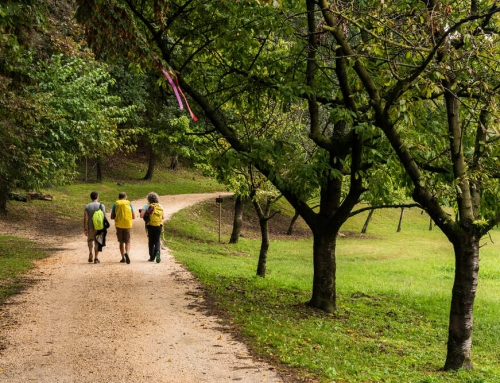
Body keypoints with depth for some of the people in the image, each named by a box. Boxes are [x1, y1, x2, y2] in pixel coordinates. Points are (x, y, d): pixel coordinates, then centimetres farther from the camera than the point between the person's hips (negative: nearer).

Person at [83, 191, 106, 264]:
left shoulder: (87, 206, -3)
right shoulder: (101, 206, -4)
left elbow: (85, 218, -7)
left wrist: (85, 229, -4)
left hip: (90, 226, 1)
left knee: (90, 240, 19)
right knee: (97, 242, 7)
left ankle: (91, 252, -5)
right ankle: (96, 258, 6)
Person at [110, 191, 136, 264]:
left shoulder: (115, 205, 3)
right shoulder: (129, 204, 5)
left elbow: (112, 217, 2)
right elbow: (133, 217, 5)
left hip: (119, 225, 0)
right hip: (127, 225, 0)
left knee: (121, 242, 12)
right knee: (127, 242, 4)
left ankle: (123, 258, 11)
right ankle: (127, 253, -23)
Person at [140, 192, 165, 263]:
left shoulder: (147, 206, -5)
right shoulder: (160, 206, 6)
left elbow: (141, 216, -14)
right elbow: (163, 217, 12)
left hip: (151, 226, -2)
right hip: (159, 226, 2)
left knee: (151, 242, 12)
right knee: (157, 241, 10)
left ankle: (152, 257, 15)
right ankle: (158, 252, -18)